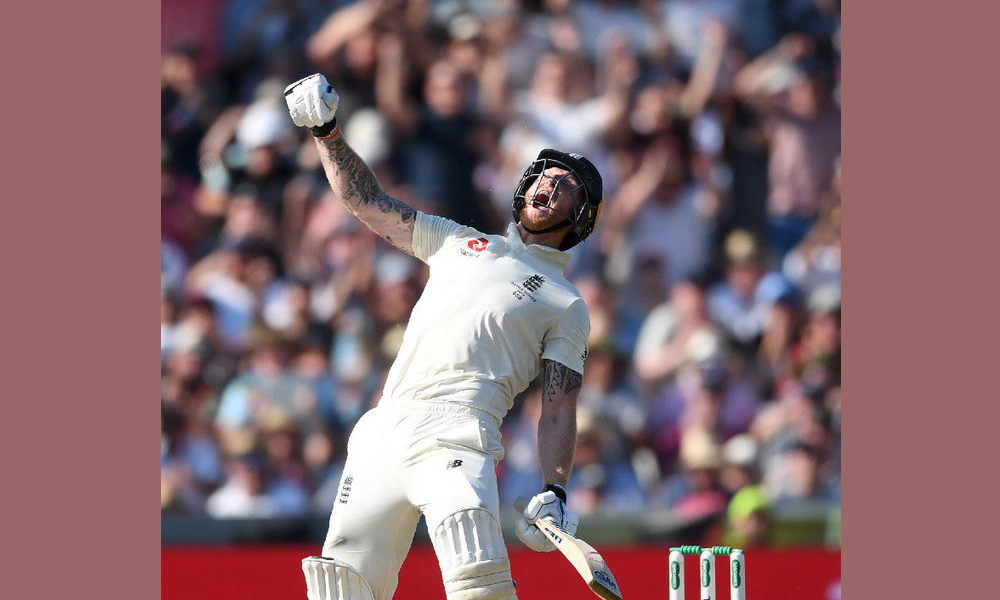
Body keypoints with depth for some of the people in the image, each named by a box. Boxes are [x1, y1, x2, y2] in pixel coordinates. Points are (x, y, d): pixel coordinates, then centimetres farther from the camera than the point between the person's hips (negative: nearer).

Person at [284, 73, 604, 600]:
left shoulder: (566, 306, 15)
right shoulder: (459, 242, 28)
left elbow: (558, 408, 7)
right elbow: (368, 201, 29)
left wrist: (554, 492, -7)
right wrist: (326, 132, 15)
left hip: (455, 434, -5)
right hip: (382, 431, 5)